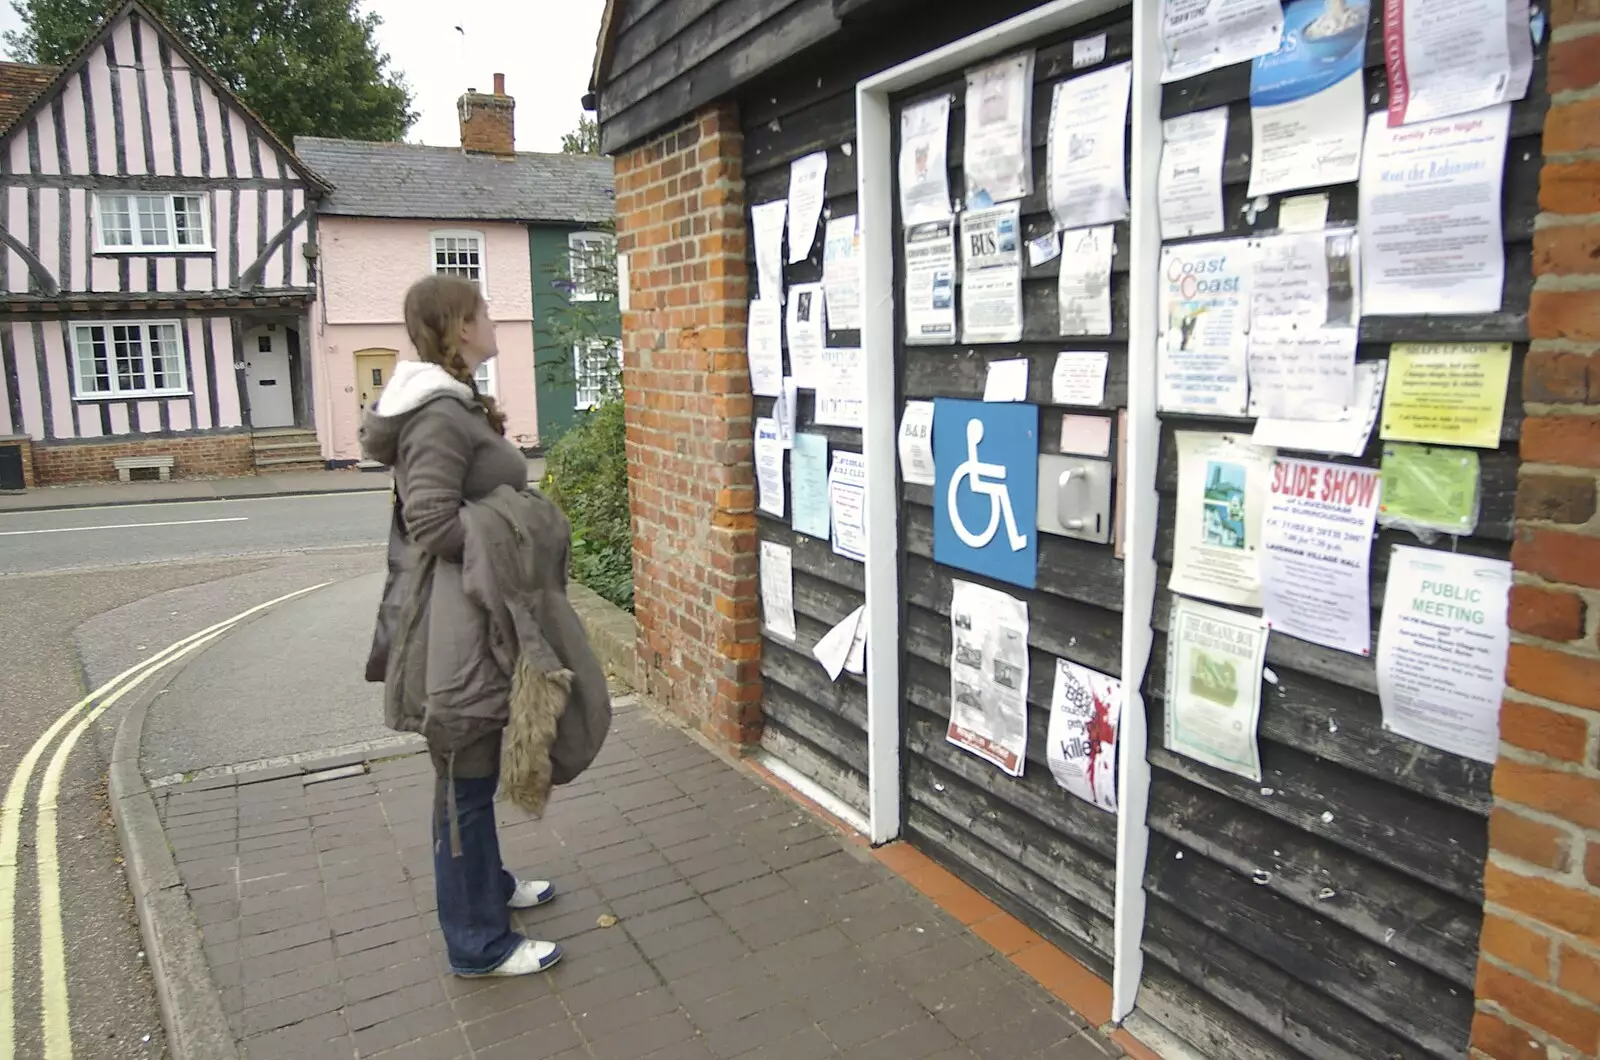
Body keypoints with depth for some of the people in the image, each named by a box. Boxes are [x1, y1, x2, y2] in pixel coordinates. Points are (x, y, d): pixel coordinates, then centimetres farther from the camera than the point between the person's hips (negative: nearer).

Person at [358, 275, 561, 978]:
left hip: (472, 619, 11)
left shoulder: (455, 404, 14)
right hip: (452, 629, -11)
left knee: (474, 770, 24)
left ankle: (486, 883, 43)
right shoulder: (440, 413, -19)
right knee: (465, 780, 2)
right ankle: (478, 942, 17)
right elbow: (434, 526, -23)